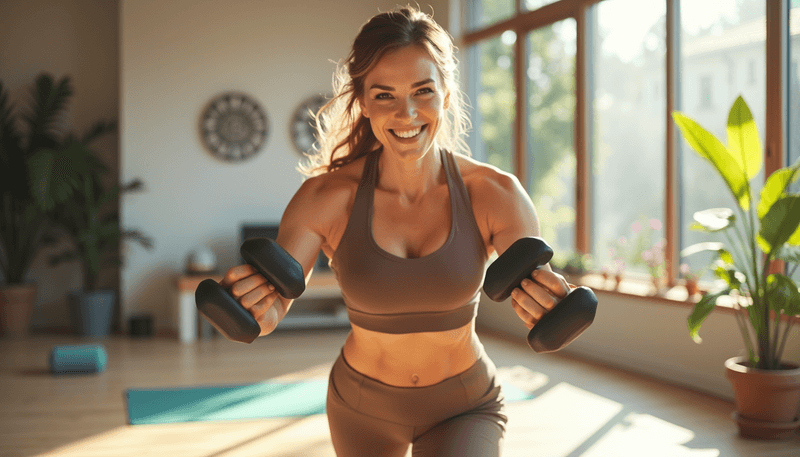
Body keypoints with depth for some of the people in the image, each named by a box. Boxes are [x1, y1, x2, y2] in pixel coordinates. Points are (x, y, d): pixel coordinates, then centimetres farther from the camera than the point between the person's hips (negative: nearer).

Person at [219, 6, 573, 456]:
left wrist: (554, 314, -45)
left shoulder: (495, 194, -21)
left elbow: (542, 312, -21)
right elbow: (269, 310, -21)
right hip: (362, 406, 2)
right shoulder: (326, 198, -21)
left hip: (464, 406, -1)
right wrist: (251, 306, -44)